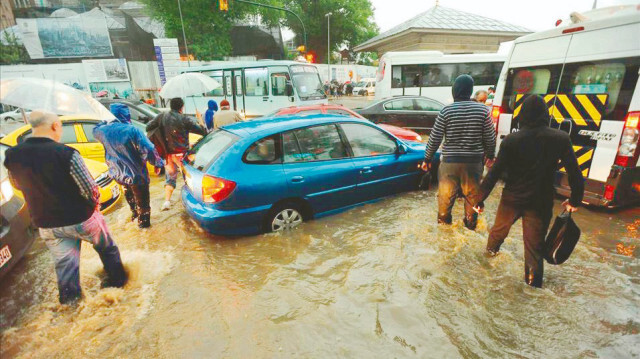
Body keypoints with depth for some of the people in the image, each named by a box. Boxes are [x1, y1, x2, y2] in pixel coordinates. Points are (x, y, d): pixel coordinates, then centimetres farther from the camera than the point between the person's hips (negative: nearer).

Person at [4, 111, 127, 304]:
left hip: (46, 225, 4)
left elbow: (18, 185, 11)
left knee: (64, 263, 18)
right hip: (82, 219, -4)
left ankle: (69, 300, 30)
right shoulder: (66, 153, -25)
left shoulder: (12, 156, -7)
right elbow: (90, 190, -23)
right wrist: (95, 202, -2)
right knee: (107, 248, 21)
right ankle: (117, 279, 36)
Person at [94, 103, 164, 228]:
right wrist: (158, 162, -14)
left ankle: (134, 212, 52)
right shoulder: (132, 130, -25)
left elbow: (95, 131, 21)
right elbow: (148, 149, -26)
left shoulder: (104, 130, -6)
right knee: (141, 199, 14)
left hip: (117, 173, 7)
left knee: (129, 192, 34)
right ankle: (143, 221, 30)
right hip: (135, 174, -7)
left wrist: (105, 122, 21)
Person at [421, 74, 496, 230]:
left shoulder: (446, 111, -8)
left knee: (446, 193, 15)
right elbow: (490, 137, 1)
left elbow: (435, 138, -7)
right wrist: (490, 155, 18)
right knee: (472, 194, 17)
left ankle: (443, 221, 31)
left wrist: (427, 159, 4)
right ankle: (471, 223, 32)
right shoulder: (483, 110, -3)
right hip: (474, 160, 1)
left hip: (450, 160, -1)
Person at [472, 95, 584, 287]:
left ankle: (491, 249, 51)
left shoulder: (511, 140, -12)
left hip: (512, 199, 0)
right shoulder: (561, 138, -7)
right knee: (534, 245, 8)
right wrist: (574, 200, 11)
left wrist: (479, 199, -5)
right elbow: (574, 173, -3)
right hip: (541, 203, 0)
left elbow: (494, 172, -12)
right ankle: (533, 283, 13)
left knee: (500, 227, 26)